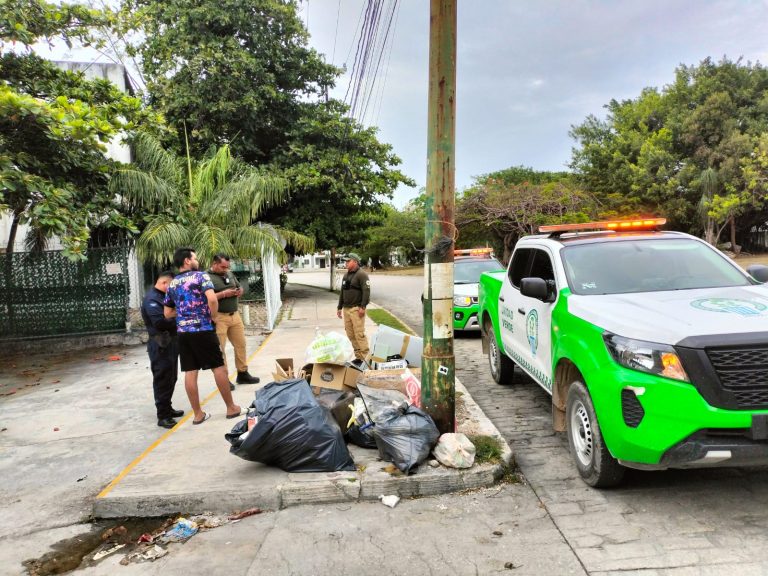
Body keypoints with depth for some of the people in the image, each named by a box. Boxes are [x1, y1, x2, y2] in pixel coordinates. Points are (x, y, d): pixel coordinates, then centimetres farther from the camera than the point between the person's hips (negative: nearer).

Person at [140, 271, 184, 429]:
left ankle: (167, 408, 29)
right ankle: (163, 416, 1)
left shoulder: (164, 296, 17)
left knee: (171, 379, 17)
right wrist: (178, 320, -14)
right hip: (160, 345, -10)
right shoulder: (151, 299, -16)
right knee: (162, 380, -5)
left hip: (171, 342, 10)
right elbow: (160, 322, -28)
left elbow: (171, 316, 22)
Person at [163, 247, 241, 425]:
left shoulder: (172, 284, 13)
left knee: (190, 373, 6)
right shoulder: (201, 276, -5)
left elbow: (167, 313, 13)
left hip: (183, 332, 6)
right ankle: (231, 408, 13)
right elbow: (212, 299, -21)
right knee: (218, 367, 5)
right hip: (203, 330, -5)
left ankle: (198, 414, 12)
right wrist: (214, 317, -7)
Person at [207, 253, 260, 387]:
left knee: (240, 345, 12)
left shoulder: (229, 274, 13)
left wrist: (239, 291, 0)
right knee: (220, 349, 0)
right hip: (219, 317, -7)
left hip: (235, 315, 7)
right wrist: (224, 294, -20)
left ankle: (243, 373, 25)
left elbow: (240, 288, 23)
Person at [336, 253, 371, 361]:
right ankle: (358, 356, 15)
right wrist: (339, 307, 21)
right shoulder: (346, 275, 18)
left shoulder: (361, 274, -8)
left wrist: (363, 307, -20)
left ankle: (365, 355, -5)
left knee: (359, 333, -10)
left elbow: (366, 291, -15)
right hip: (346, 308, 8)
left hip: (356, 309, -8)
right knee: (350, 334, 8)